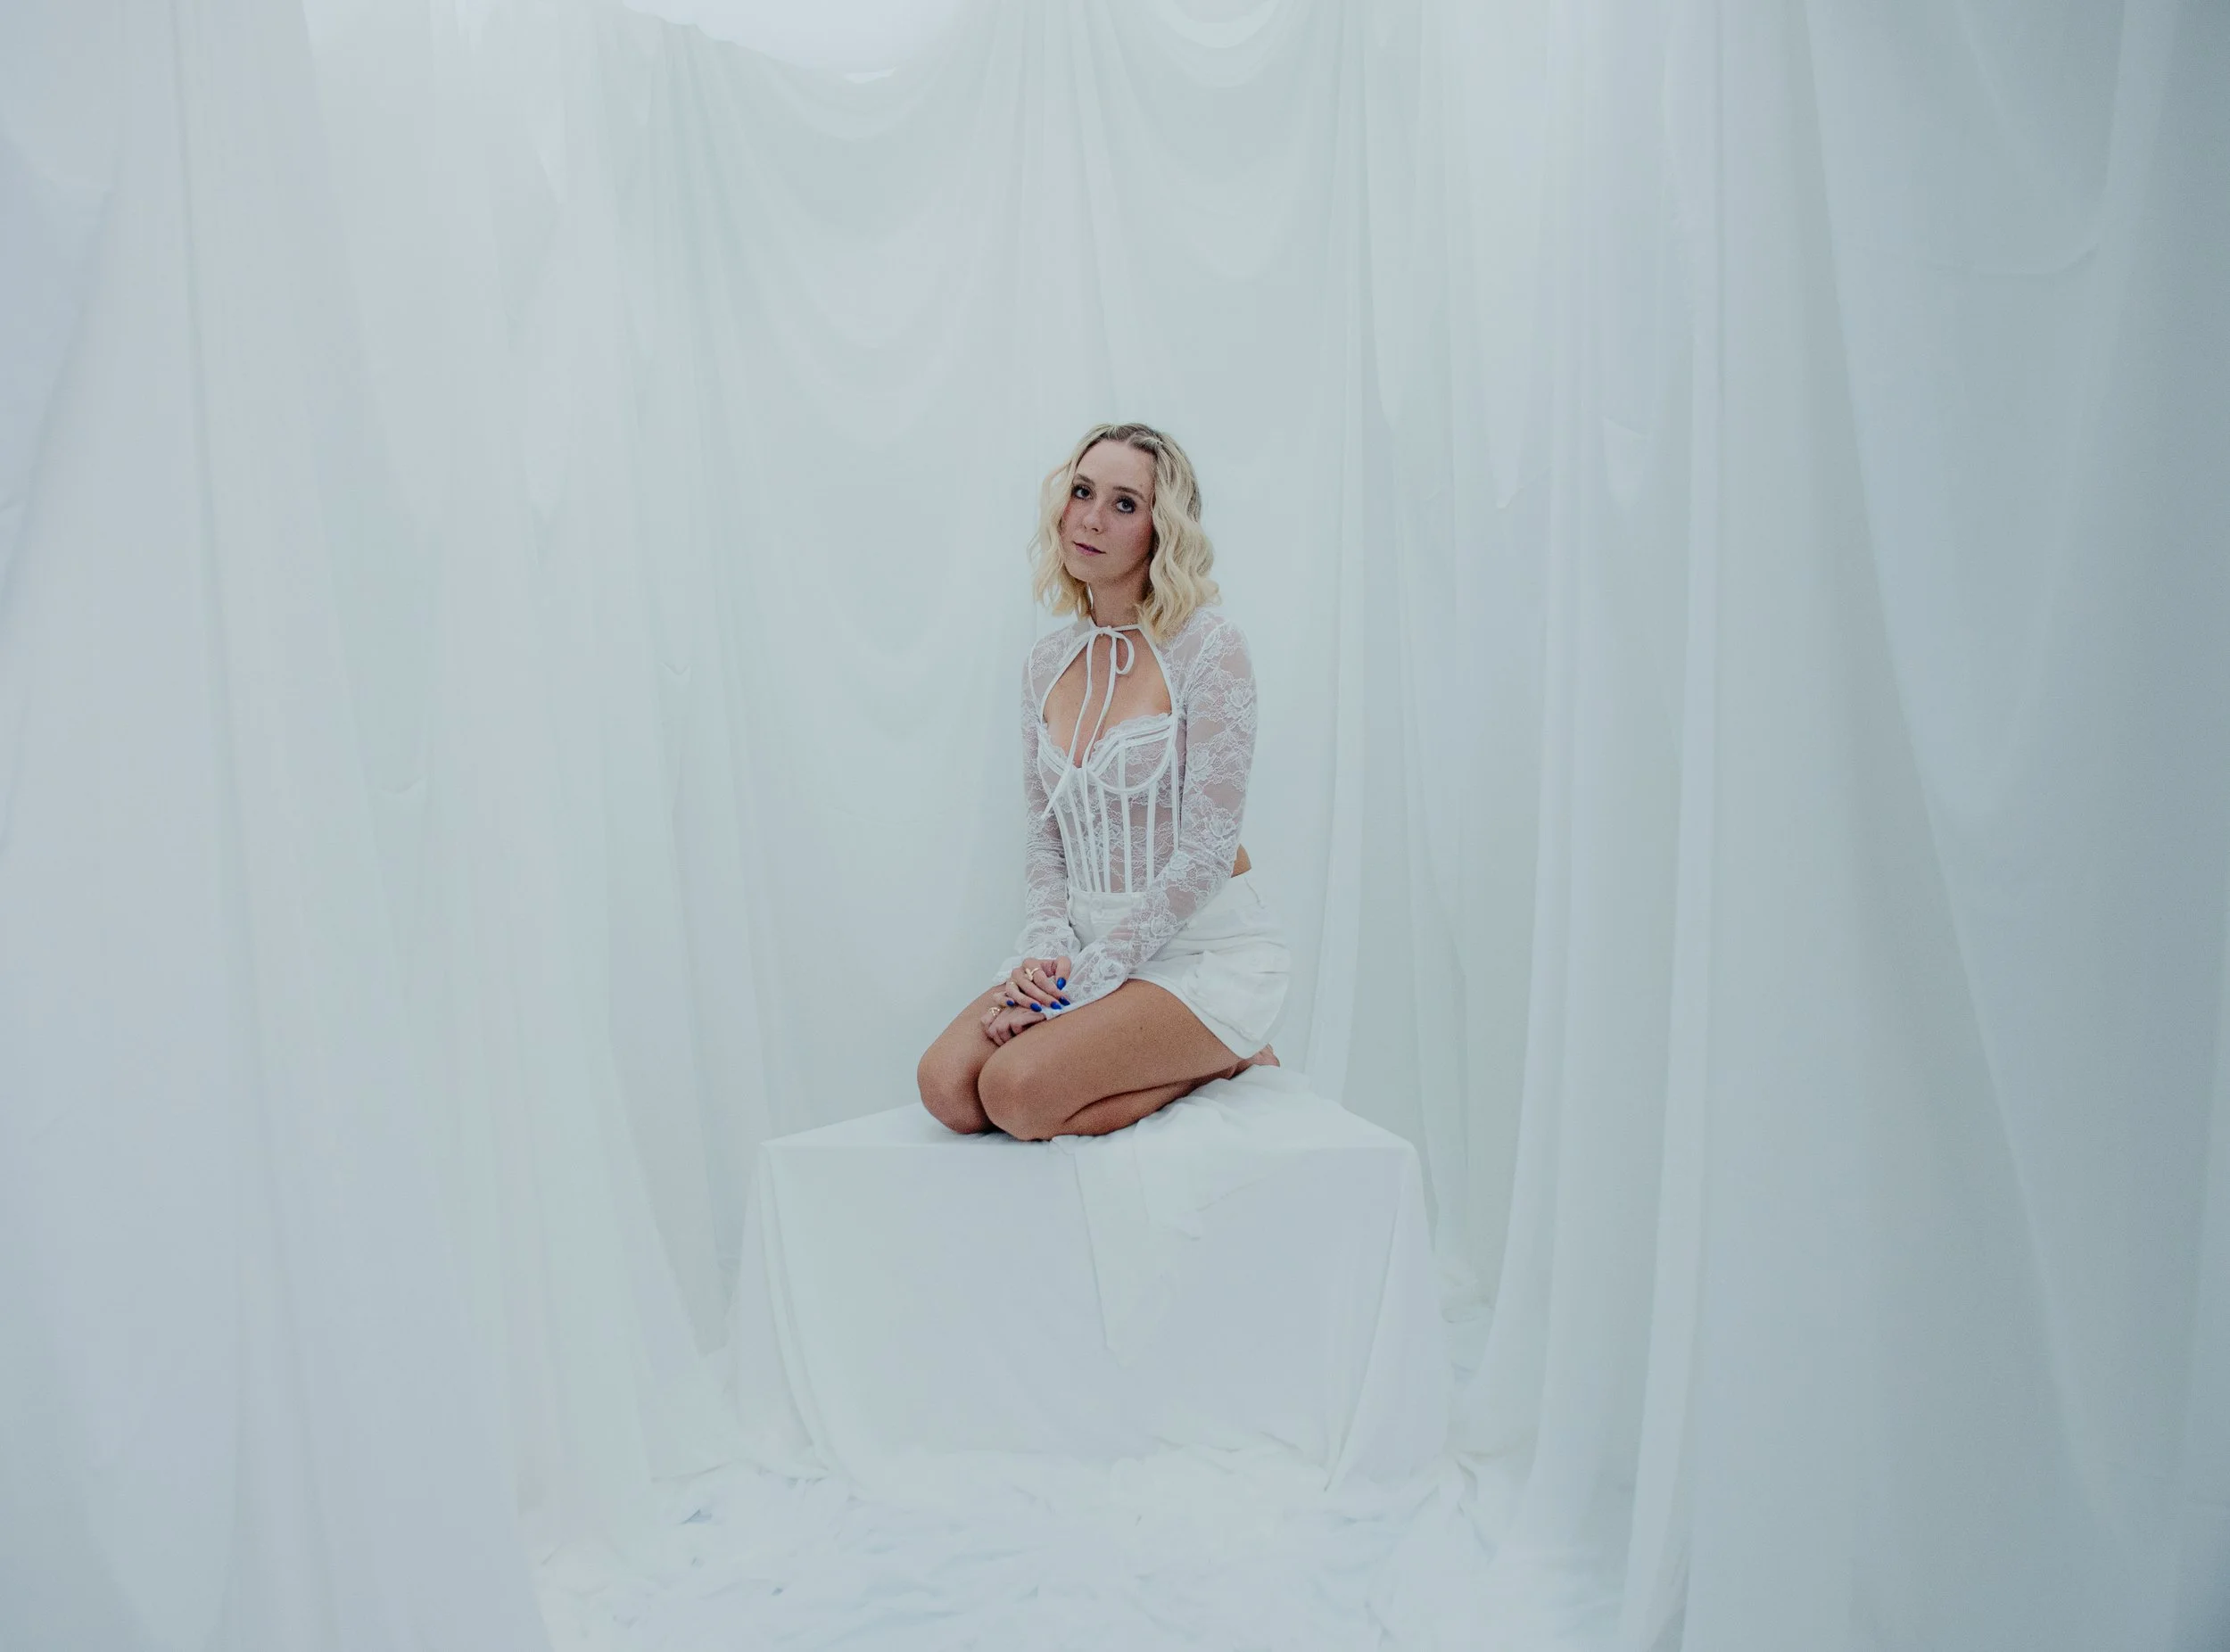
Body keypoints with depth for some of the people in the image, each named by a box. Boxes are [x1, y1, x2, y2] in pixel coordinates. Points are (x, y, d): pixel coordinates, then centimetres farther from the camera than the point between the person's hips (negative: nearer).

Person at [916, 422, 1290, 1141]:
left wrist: (1084, 980, -16)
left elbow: (1206, 853, -16)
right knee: (947, 1085, -14)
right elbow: (1046, 838, 11)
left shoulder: (1208, 647, -12)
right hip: (1093, 942, 6)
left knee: (1018, 1090, -23)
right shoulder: (1047, 662, 7)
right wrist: (1046, 948, -8)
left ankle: (1224, 1058, 2)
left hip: (1208, 948, -6)